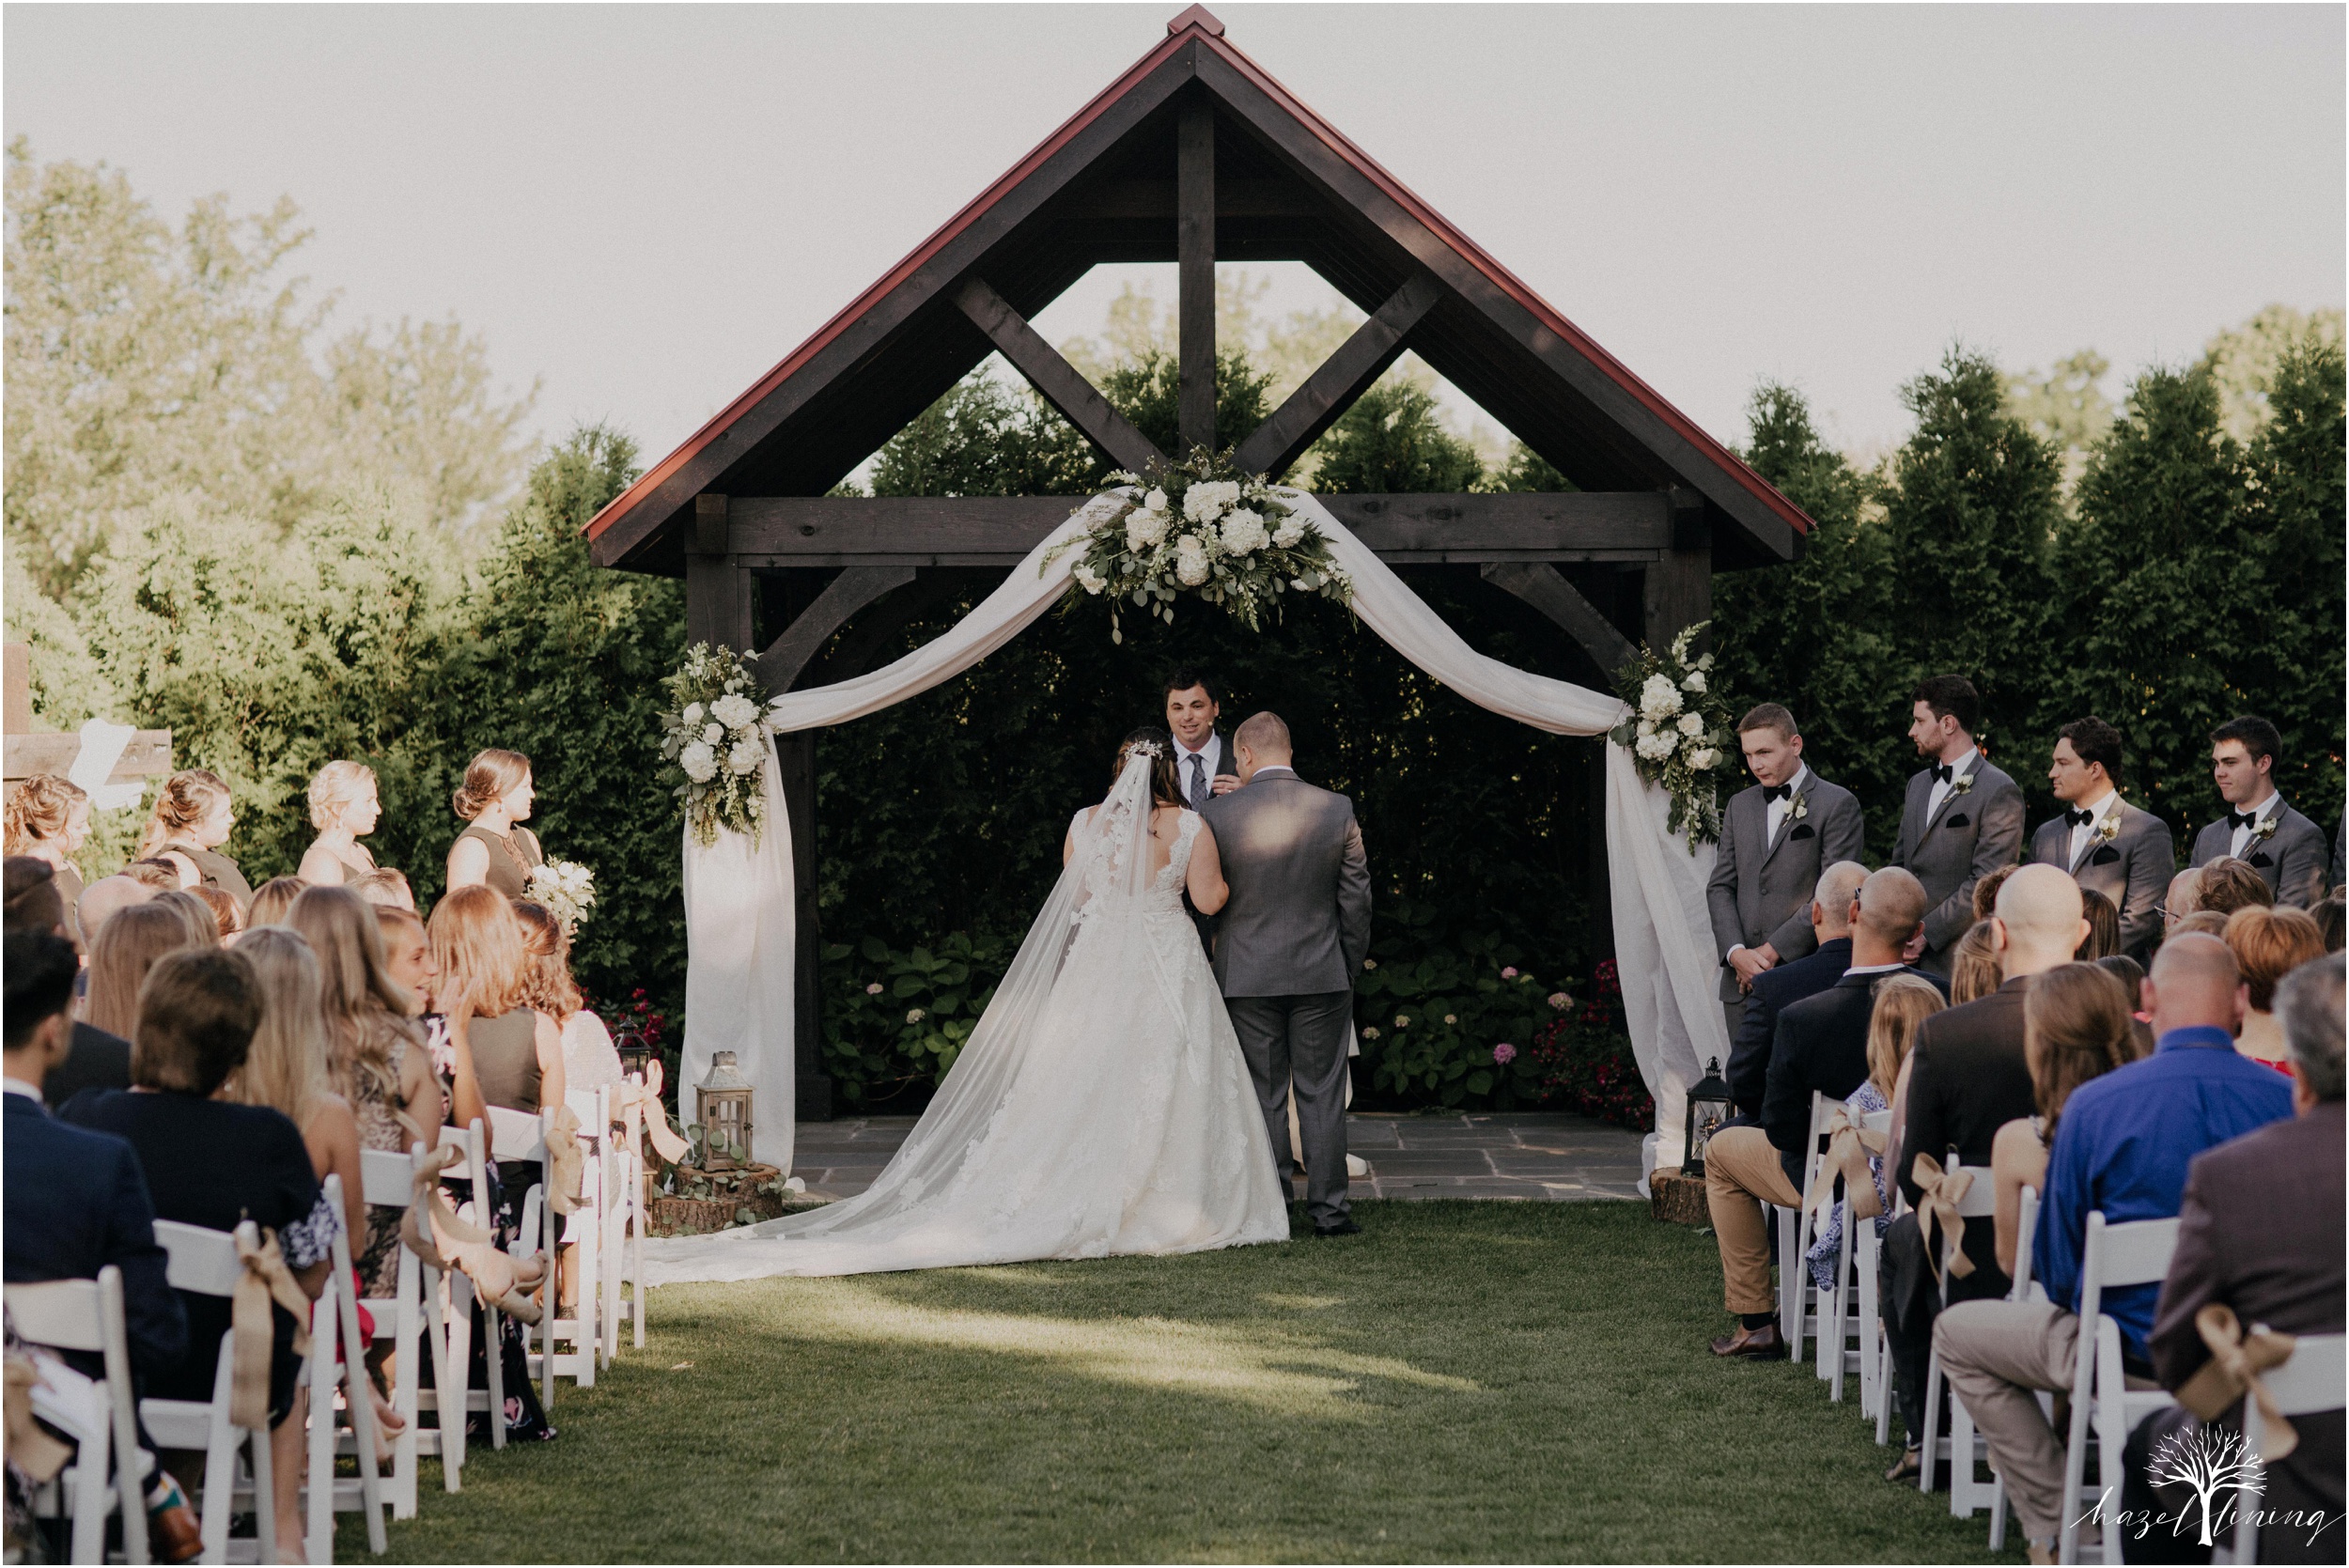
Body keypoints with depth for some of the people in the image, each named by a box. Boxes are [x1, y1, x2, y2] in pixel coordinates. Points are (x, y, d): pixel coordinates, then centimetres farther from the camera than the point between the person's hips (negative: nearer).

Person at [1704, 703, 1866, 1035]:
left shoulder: (1838, 804, -2)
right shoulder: (1740, 805, 17)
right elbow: (1720, 887, 14)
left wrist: (1772, 951, -12)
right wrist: (1736, 952, -4)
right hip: (1742, 982, 5)